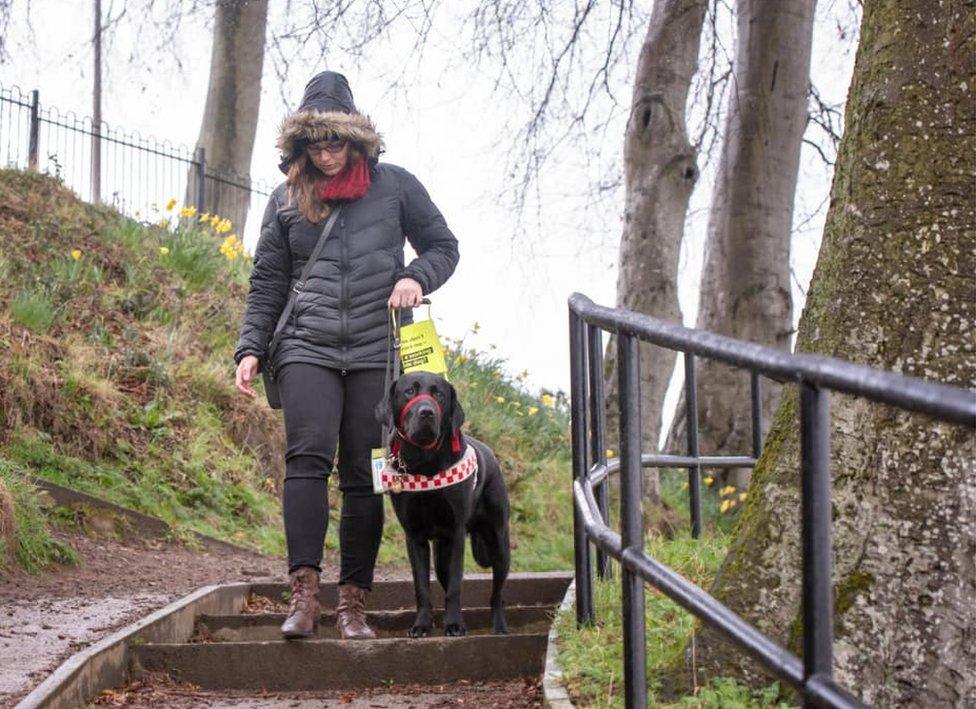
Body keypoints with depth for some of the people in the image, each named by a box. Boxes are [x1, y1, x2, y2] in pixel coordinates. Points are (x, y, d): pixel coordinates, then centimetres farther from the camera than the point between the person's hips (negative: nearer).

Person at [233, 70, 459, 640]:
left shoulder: (395, 186, 7)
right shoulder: (287, 199, 11)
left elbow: (444, 247, 15)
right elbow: (267, 283, 15)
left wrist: (415, 277, -6)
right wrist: (251, 348, 5)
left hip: (377, 352, 0)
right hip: (308, 349, 1)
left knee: (365, 475, -1)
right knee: (308, 456, -17)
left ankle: (354, 603, 4)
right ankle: (304, 593, -21)